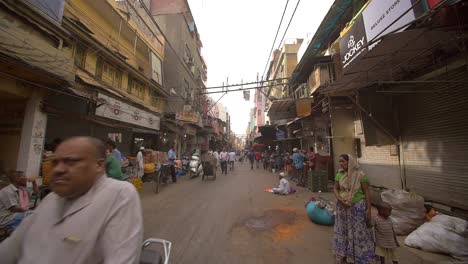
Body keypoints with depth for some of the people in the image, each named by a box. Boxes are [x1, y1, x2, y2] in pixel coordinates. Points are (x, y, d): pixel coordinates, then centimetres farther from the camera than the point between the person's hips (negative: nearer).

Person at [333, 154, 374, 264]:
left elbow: (367, 193, -10)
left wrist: (368, 209, -11)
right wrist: (340, 199, -13)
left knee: (358, 232, 8)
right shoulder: (339, 174, -3)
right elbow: (335, 189, 4)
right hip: (343, 207, 4)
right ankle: (343, 254, 36)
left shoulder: (360, 175, -13)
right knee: (343, 230, 17)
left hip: (358, 207, -4)